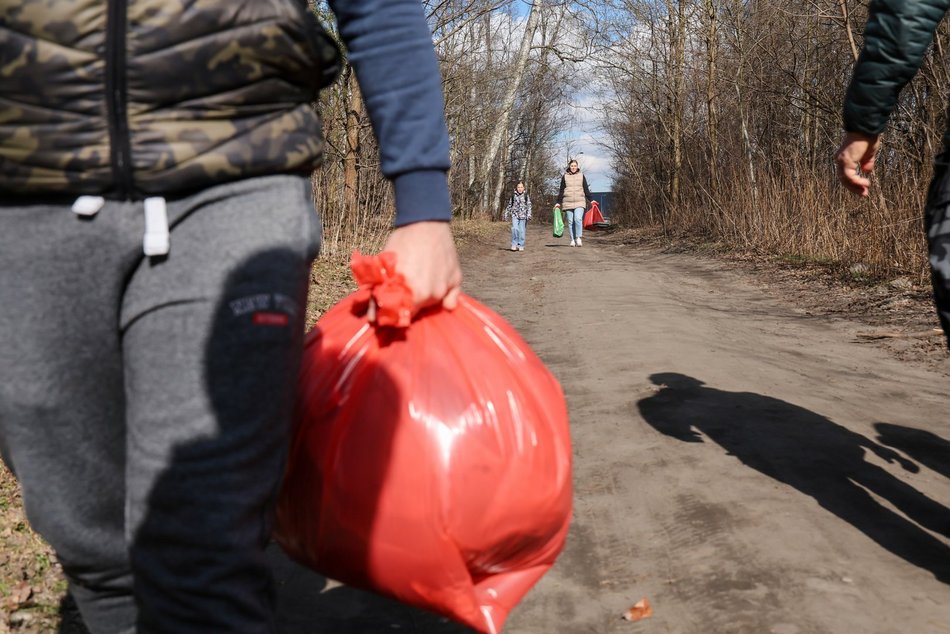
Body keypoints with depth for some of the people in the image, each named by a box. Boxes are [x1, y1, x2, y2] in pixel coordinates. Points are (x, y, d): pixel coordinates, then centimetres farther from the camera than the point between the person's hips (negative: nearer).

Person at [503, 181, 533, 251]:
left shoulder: (526, 196, 3)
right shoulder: (513, 195, 7)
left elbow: (529, 206, 1)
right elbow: (509, 205, 16)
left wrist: (529, 215, -10)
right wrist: (506, 214, 17)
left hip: (523, 216, 0)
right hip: (515, 215, 0)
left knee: (521, 230, 1)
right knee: (515, 228, -16)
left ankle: (521, 246, 12)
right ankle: (514, 244, -7)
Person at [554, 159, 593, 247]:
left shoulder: (581, 176, 9)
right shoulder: (565, 177, 9)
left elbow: (586, 190, 12)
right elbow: (561, 191, 11)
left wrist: (590, 200, 6)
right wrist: (558, 203, 6)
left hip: (580, 202, -1)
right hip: (568, 203, 1)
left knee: (578, 219, -19)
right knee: (570, 222, 1)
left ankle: (578, 238, -10)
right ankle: (573, 240, 7)